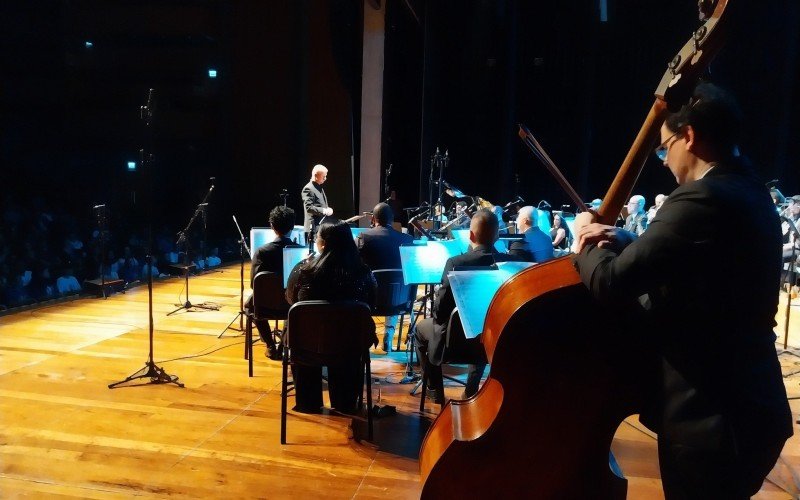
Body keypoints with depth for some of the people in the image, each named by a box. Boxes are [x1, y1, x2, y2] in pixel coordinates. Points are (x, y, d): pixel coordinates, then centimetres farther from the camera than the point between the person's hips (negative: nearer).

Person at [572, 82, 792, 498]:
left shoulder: (701, 199, -23)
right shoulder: (748, 194, 9)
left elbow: (611, 282, -25)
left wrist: (587, 245, -5)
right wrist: (622, 241, 4)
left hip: (711, 416, -9)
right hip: (745, 404, 9)